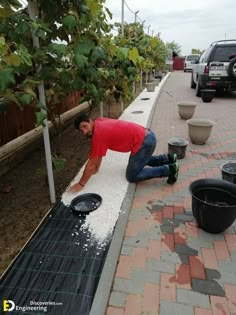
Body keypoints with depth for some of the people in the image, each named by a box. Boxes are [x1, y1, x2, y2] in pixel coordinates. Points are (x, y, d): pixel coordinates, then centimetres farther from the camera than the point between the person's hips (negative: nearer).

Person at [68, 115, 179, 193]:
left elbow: (92, 163, -13)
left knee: (131, 176, 0)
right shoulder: (99, 123, 8)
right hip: (147, 136, 10)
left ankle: (169, 169, -1)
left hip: (144, 142, -10)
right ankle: (167, 158, 28)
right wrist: (96, 168, 21)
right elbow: (98, 154, 18)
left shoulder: (98, 134, -19)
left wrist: (81, 184, -5)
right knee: (140, 160, 34)